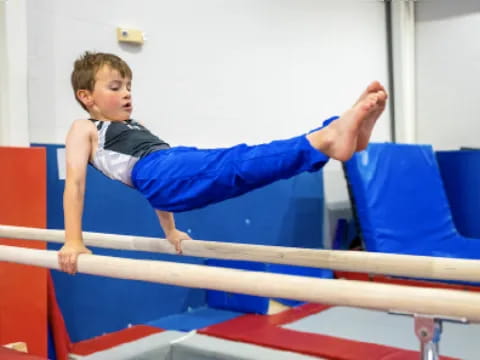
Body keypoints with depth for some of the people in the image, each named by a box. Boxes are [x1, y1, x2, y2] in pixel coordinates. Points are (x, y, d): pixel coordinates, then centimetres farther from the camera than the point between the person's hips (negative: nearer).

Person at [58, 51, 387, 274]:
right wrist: (73, 242, -6)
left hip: (183, 168, 7)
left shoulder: (135, 126, 35)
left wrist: (171, 231, 34)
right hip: (159, 173, -7)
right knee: (233, 165, -30)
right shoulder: (84, 130, 15)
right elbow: (75, 182, 3)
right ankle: (324, 144, -49)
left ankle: (334, 133, -35)